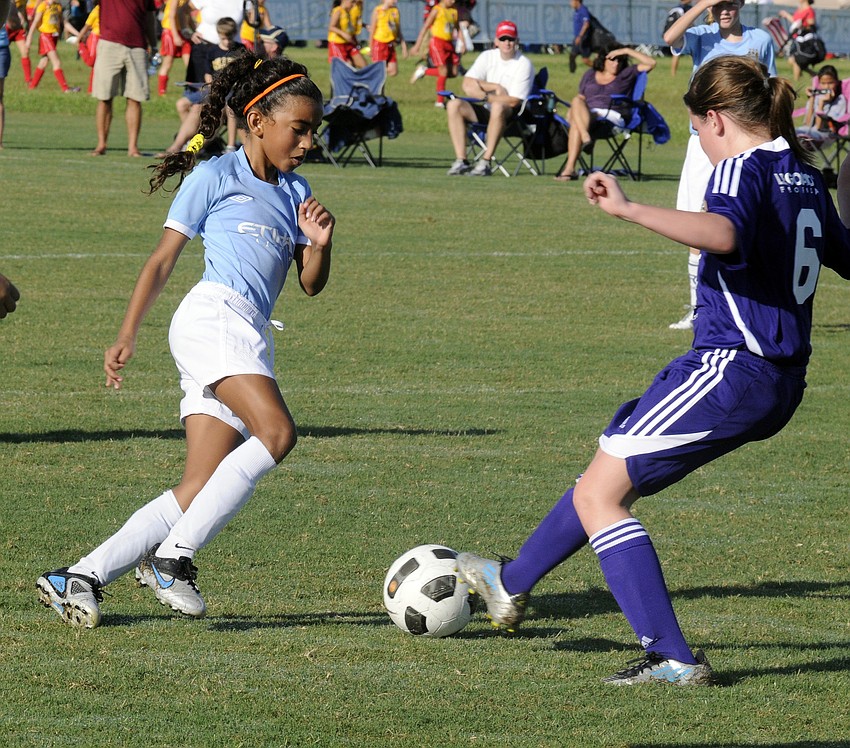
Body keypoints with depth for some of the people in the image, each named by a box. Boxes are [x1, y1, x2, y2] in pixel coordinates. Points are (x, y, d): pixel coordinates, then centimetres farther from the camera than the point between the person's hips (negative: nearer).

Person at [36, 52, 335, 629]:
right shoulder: (215, 179, 4)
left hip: (251, 343, 7)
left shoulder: (295, 192, 21)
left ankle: (79, 579, 0)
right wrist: (127, 336, 2)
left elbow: (311, 284, 20)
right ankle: (173, 556, -22)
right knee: (277, 434, -27)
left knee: (200, 492, -3)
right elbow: (163, 261, 6)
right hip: (214, 317, -7)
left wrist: (319, 243, -1)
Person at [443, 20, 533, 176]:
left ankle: (486, 162, -39)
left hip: (513, 117, -5)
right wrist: (496, 87, -12)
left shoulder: (524, 64, -8)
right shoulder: (487, 57, 7)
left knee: (498, 107, -40)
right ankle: (461, 161, -25)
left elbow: (514, 101, -15)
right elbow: (468, 85, -3)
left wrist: (485, 96, -15)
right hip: (487, 111, 5)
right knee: (454, 105, -17)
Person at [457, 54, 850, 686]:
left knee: (598, 496, -5)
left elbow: (723, 233, -36)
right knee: (610, 478, 23)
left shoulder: (743, 168, -14)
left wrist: (629, 209, -42)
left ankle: (674, 658, -9)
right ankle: (512, 584, 39)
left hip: (729, 369, -10)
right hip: (780, 382, 10)